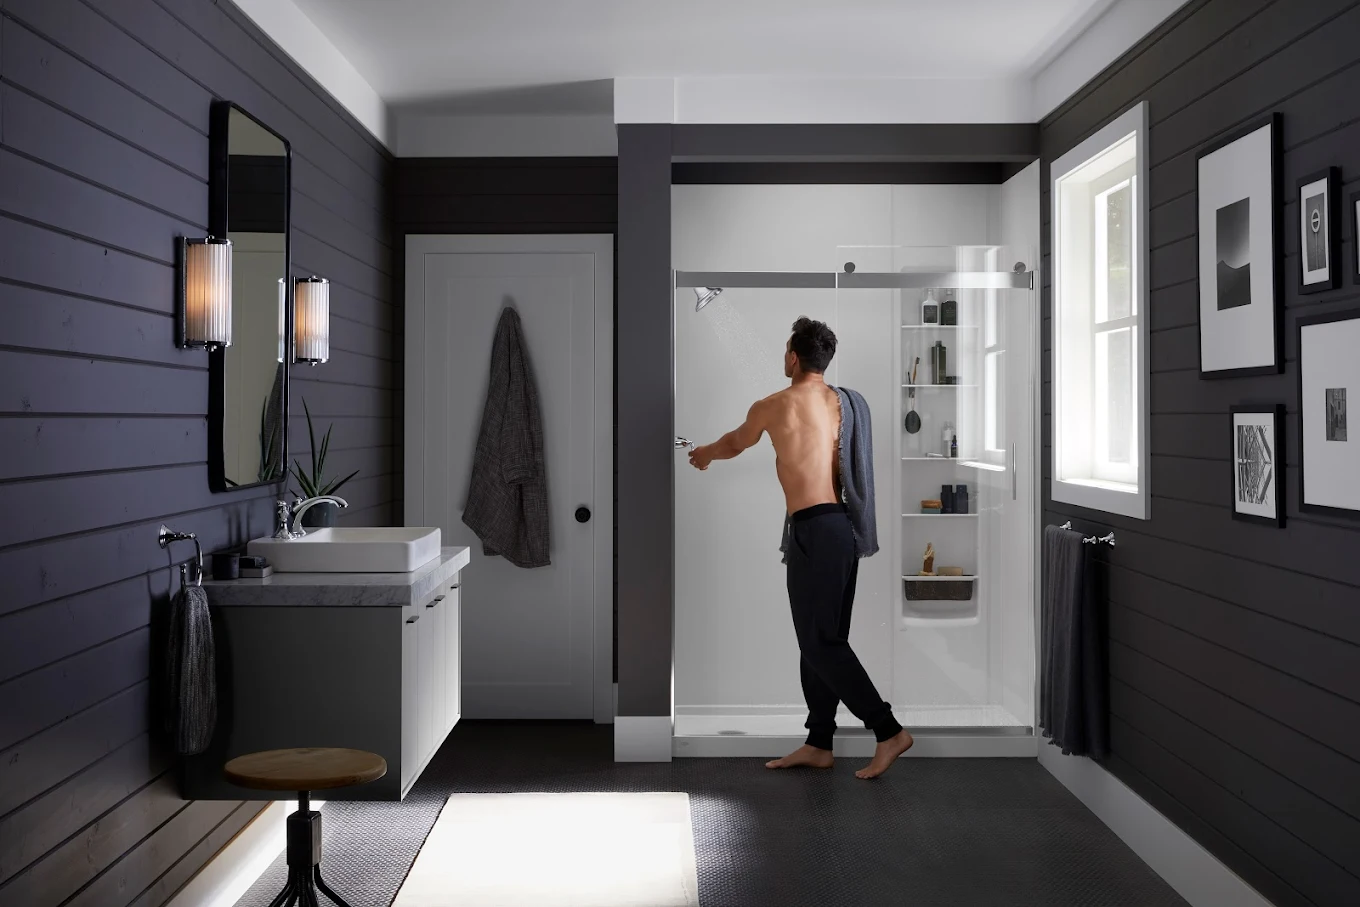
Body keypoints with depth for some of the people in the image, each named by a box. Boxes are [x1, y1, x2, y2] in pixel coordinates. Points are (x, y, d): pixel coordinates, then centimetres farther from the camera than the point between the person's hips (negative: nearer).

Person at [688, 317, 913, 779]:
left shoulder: (773, 406, -5)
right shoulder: (841, 402, 12)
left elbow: (735, 443, 16)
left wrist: (704, 454, 38)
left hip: (814, 529, -8)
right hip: (844, 526, 8)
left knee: (821, 642, -3)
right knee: (822, 639, 12)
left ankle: (889, 731, -4)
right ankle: (818, 744, 18)